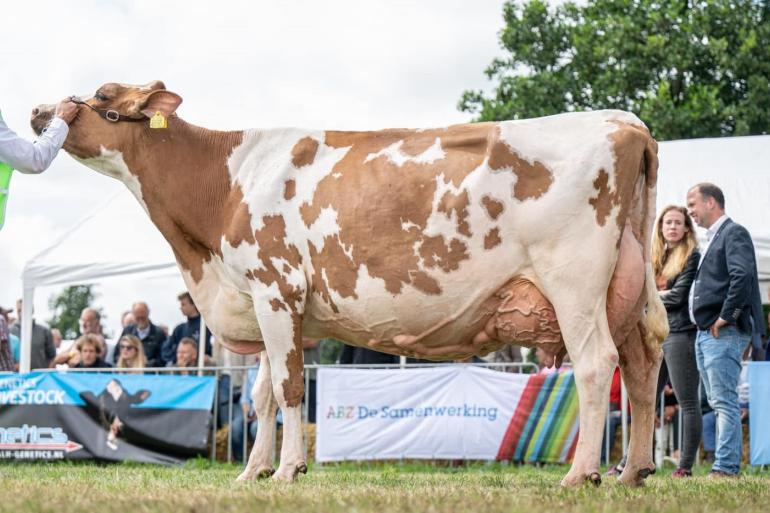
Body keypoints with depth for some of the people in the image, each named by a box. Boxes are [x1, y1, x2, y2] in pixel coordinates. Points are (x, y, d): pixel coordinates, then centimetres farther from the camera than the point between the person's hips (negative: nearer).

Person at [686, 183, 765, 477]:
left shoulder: (734, 233, -8)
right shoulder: (713, 238, 22)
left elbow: (742, 277, -22)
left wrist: (725, 318, -19)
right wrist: (707, 324, 15)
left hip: (723, 333, -10)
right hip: (706, 333, 10)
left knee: (724, 402, -12)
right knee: (719, 403, 10)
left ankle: (726, 468, -15)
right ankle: (726, 463, 13)